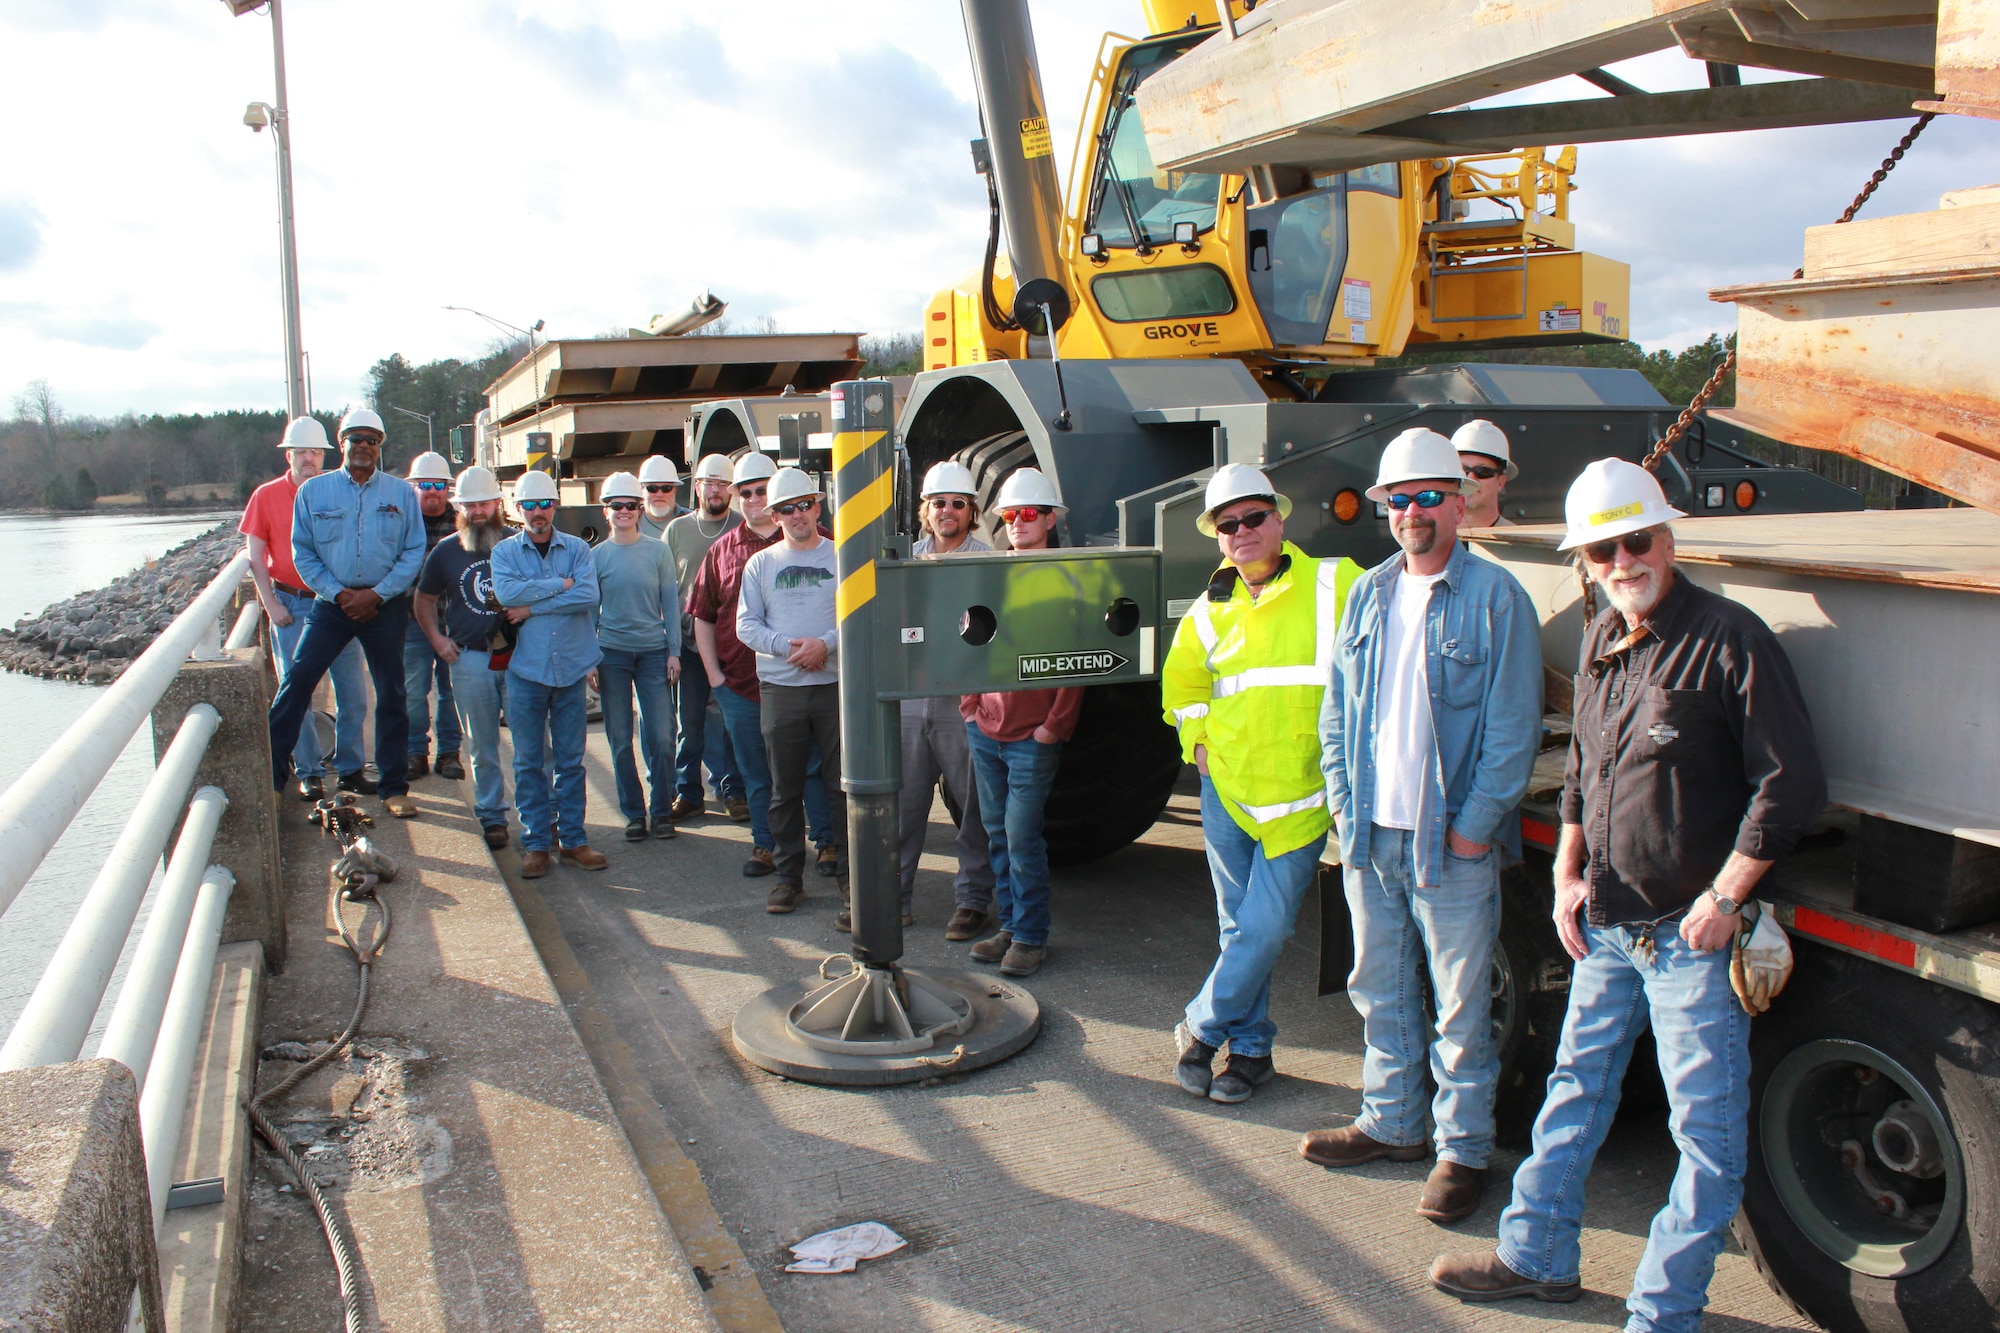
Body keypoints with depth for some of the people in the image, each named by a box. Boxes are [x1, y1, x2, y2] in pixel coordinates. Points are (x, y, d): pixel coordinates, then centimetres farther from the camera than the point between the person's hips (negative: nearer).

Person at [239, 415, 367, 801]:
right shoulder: (266, 497, 2)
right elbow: (255, 555, 3)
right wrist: (271, 603, -5)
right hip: (291, 605, -1)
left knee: (352, 692, 3)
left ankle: (349, 768, 15)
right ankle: (309, 773, 11)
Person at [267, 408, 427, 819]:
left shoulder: (401, 493, 3)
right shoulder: (313, 491, 3)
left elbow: (414, 552, 0)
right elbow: (303, 552, 3)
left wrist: (376, 594, -11)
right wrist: (338, 594, -10)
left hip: (386, 605, 0)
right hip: (332, 602, 0)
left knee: (391, 694, 6)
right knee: (297, 681, -10)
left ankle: (394, 788, 15)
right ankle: (269, 774, -2)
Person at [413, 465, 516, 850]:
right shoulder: (445, 551, 10)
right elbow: (424, 599, 20)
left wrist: (530, 608, -12)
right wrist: (437, 638, 6)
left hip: (520, 655, -2)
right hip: (470, 660, 2)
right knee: (482, 747, 7)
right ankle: (491, 817, 17)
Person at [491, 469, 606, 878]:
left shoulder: (577, 549, 4)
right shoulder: (505, 551, 5)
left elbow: (589, 595, -13)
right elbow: (507, 592, -15)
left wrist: (533, 606, -13)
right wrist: (561, 584, -12)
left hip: (570, 669, 0)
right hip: (526, 669, 0)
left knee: (571, 760, 7)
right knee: (529, 762, 5)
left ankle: (572, 839, 15)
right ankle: (535, 842, 13)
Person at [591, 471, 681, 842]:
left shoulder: (658, 551, 3)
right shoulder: (597, 555, 4)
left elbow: (670, 603, 5)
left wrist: (674, 652, 0)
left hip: (654, 651, 0)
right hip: (611, 653, 1)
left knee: (661, 737, -3)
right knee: (620, 739, 5)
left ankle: (662, 810, 11)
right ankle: (634, 813, 15)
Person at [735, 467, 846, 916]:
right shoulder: (760, 564, 11)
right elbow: (746, 625, 5)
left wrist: (827, 644, -17)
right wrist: (787, 646, -11)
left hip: (836, 683, -2)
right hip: (779, 689, 2)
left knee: (842, 784, 1)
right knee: (785, 788, 7)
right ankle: (789, 875, 16)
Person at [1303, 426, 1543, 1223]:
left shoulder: (1494, 597, -7)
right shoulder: (1369, 594, 11)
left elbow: (1514, 726, -10)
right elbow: (1338, 704, 15)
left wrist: (1476, 824, -13)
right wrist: (1342, 796, 5)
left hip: (1451, 842, -6)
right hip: (1368, 835, 6)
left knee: (1460, 1006, 4)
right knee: (1380, 992, 17)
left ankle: (1463, 1149, 18)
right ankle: (1390, 1121, 33)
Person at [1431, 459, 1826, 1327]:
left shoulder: (1729, 639, -14)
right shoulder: (1600, 644, 9)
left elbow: (1793, 782, -15)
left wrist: (1725, 897, -15)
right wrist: (1568, 871, 12)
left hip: (1692, 931, -7)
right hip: (1607, 925, 8)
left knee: (1707, 1126, 3)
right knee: (1576, 1088, 19)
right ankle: (1537, 1256, 35)